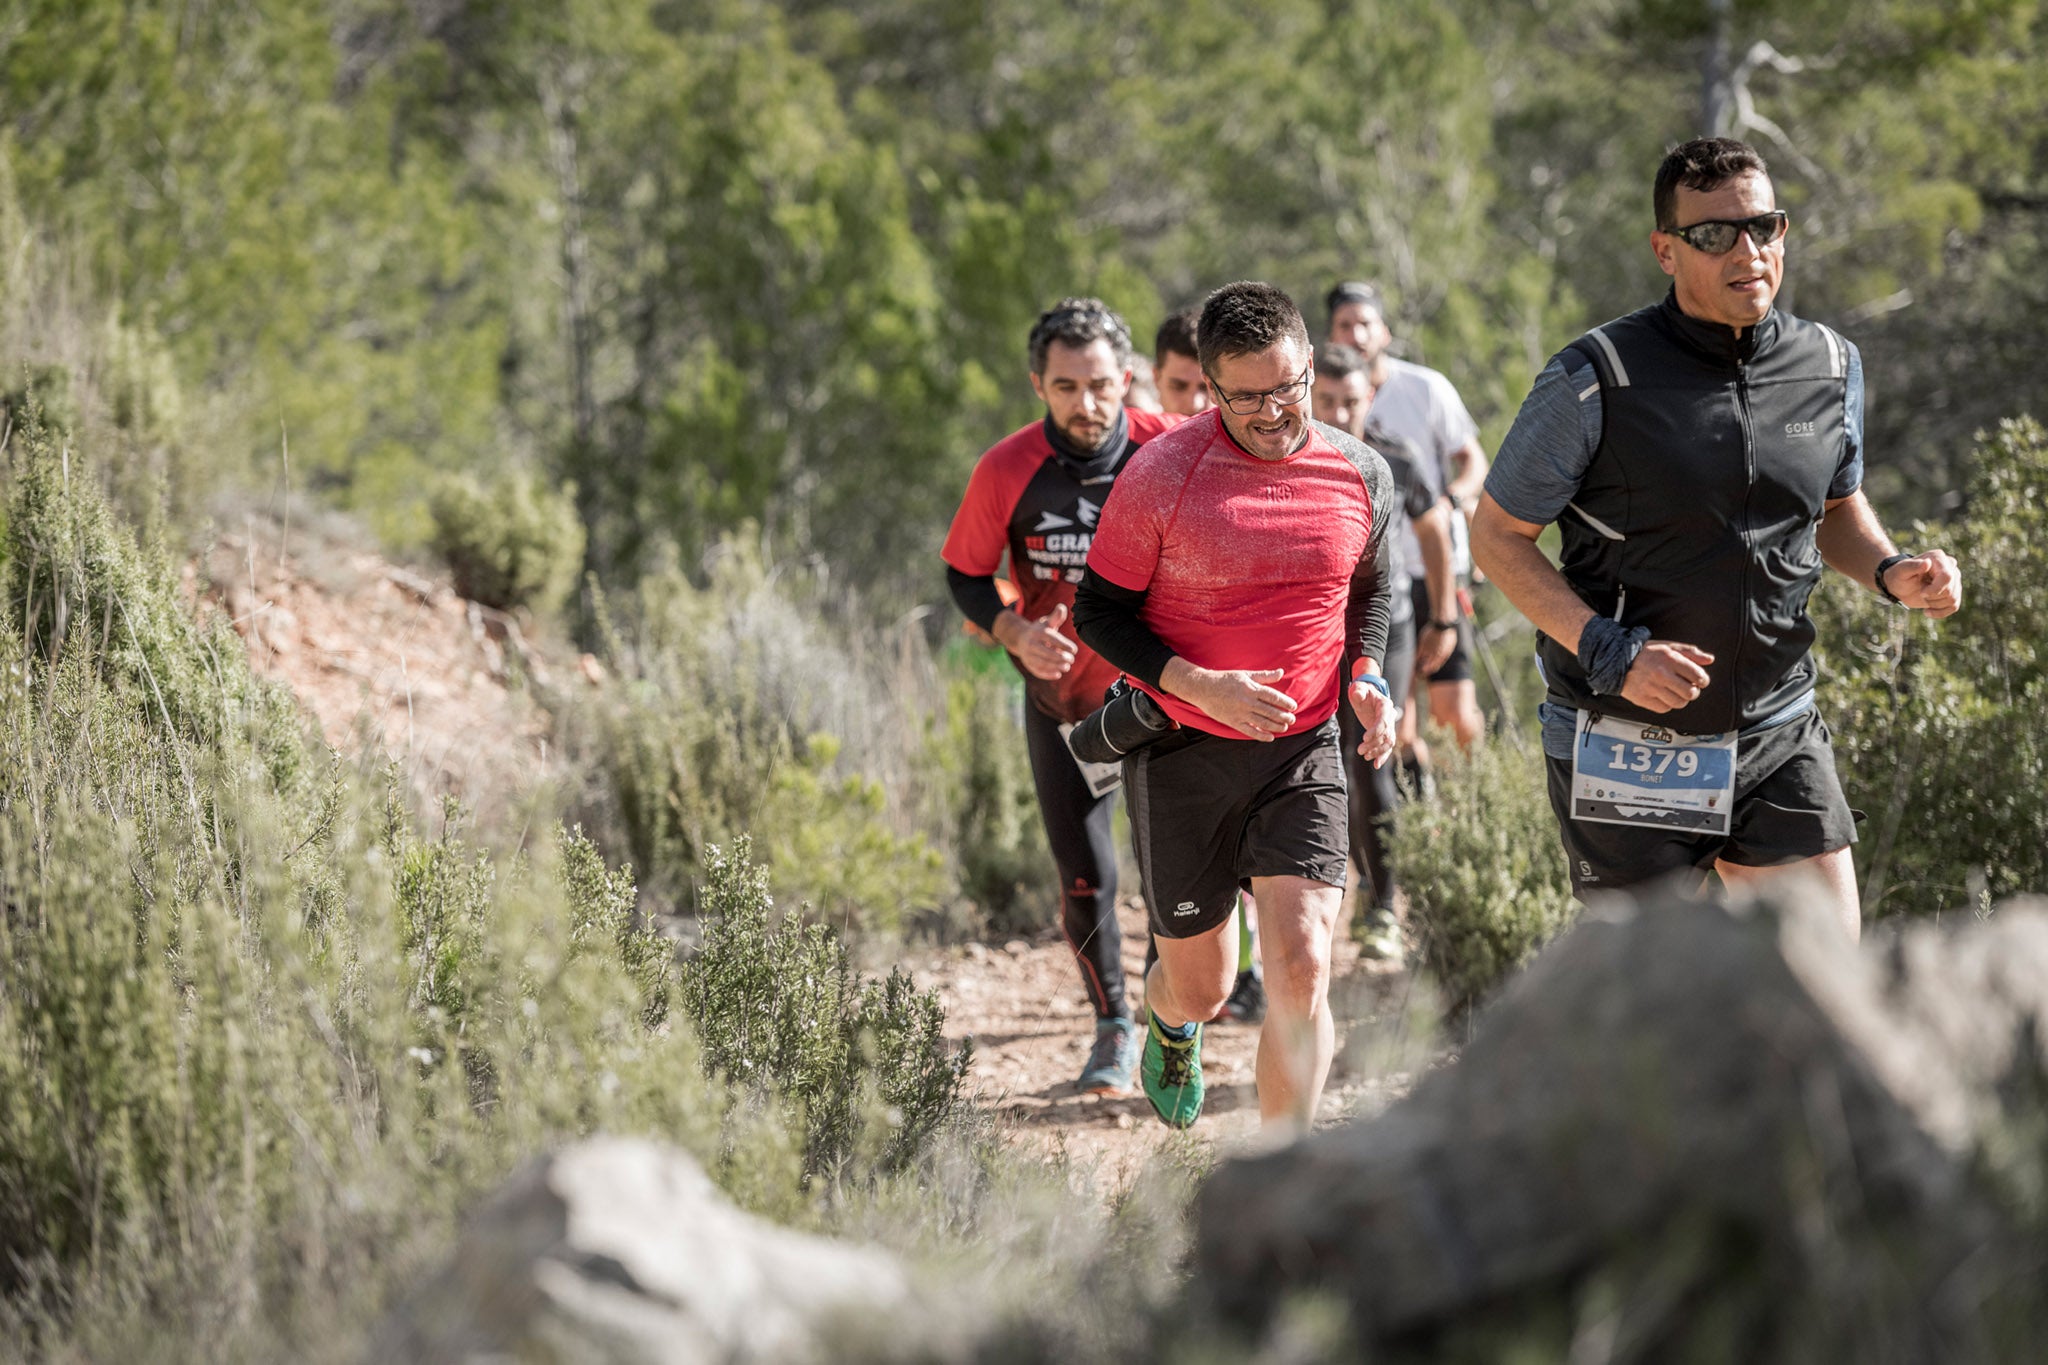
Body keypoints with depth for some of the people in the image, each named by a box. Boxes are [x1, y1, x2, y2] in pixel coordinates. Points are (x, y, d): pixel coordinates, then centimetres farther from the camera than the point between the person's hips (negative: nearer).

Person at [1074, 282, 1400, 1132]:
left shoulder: (1360, 475, -2)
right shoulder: (1161, 476, -14)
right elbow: (1099, 612, -8)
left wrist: (1367, 677, -3)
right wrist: (1203, 687, -20)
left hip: (1303, 750, 2)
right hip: (1182, 752, -2)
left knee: (1301, 965, -16)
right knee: (1200, 985, 11)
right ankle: (1169, 1024, 51)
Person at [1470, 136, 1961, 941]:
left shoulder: (1830, 368, 3)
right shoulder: (1595, 381, -13)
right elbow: (1497, 535, -6)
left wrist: (1892, 572, -2)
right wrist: (1607, 650, -19)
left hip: (1778, 732, 4)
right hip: (1630, 746, -4)